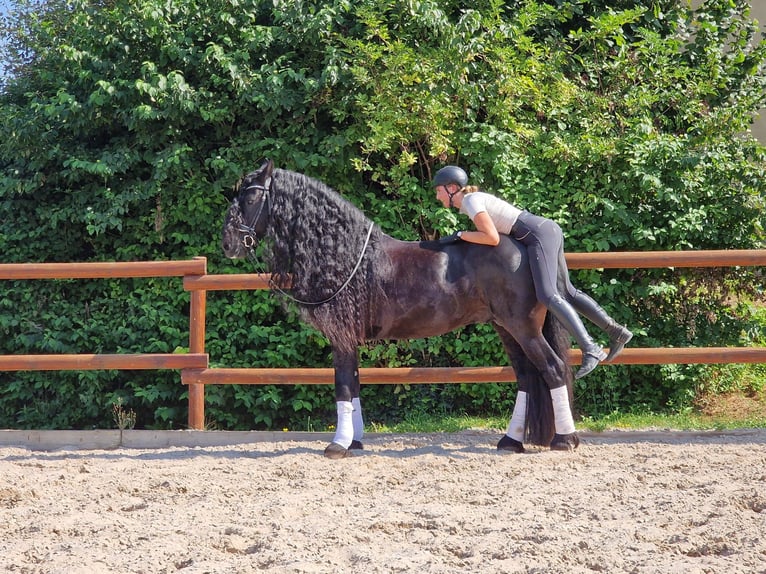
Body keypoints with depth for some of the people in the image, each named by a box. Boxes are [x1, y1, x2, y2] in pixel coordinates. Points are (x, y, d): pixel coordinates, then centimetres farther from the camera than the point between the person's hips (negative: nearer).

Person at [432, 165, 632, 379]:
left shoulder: (471, 202, -11)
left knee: (547, 295, -20)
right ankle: (616, 331, 18)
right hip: (548, 230, 10)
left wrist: (459, 235, -13)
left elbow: (492, 238, -21)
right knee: (566, 292, 15)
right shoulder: (473, 199, 18)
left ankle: (591, 350, -24)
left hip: (539, 236, -10)